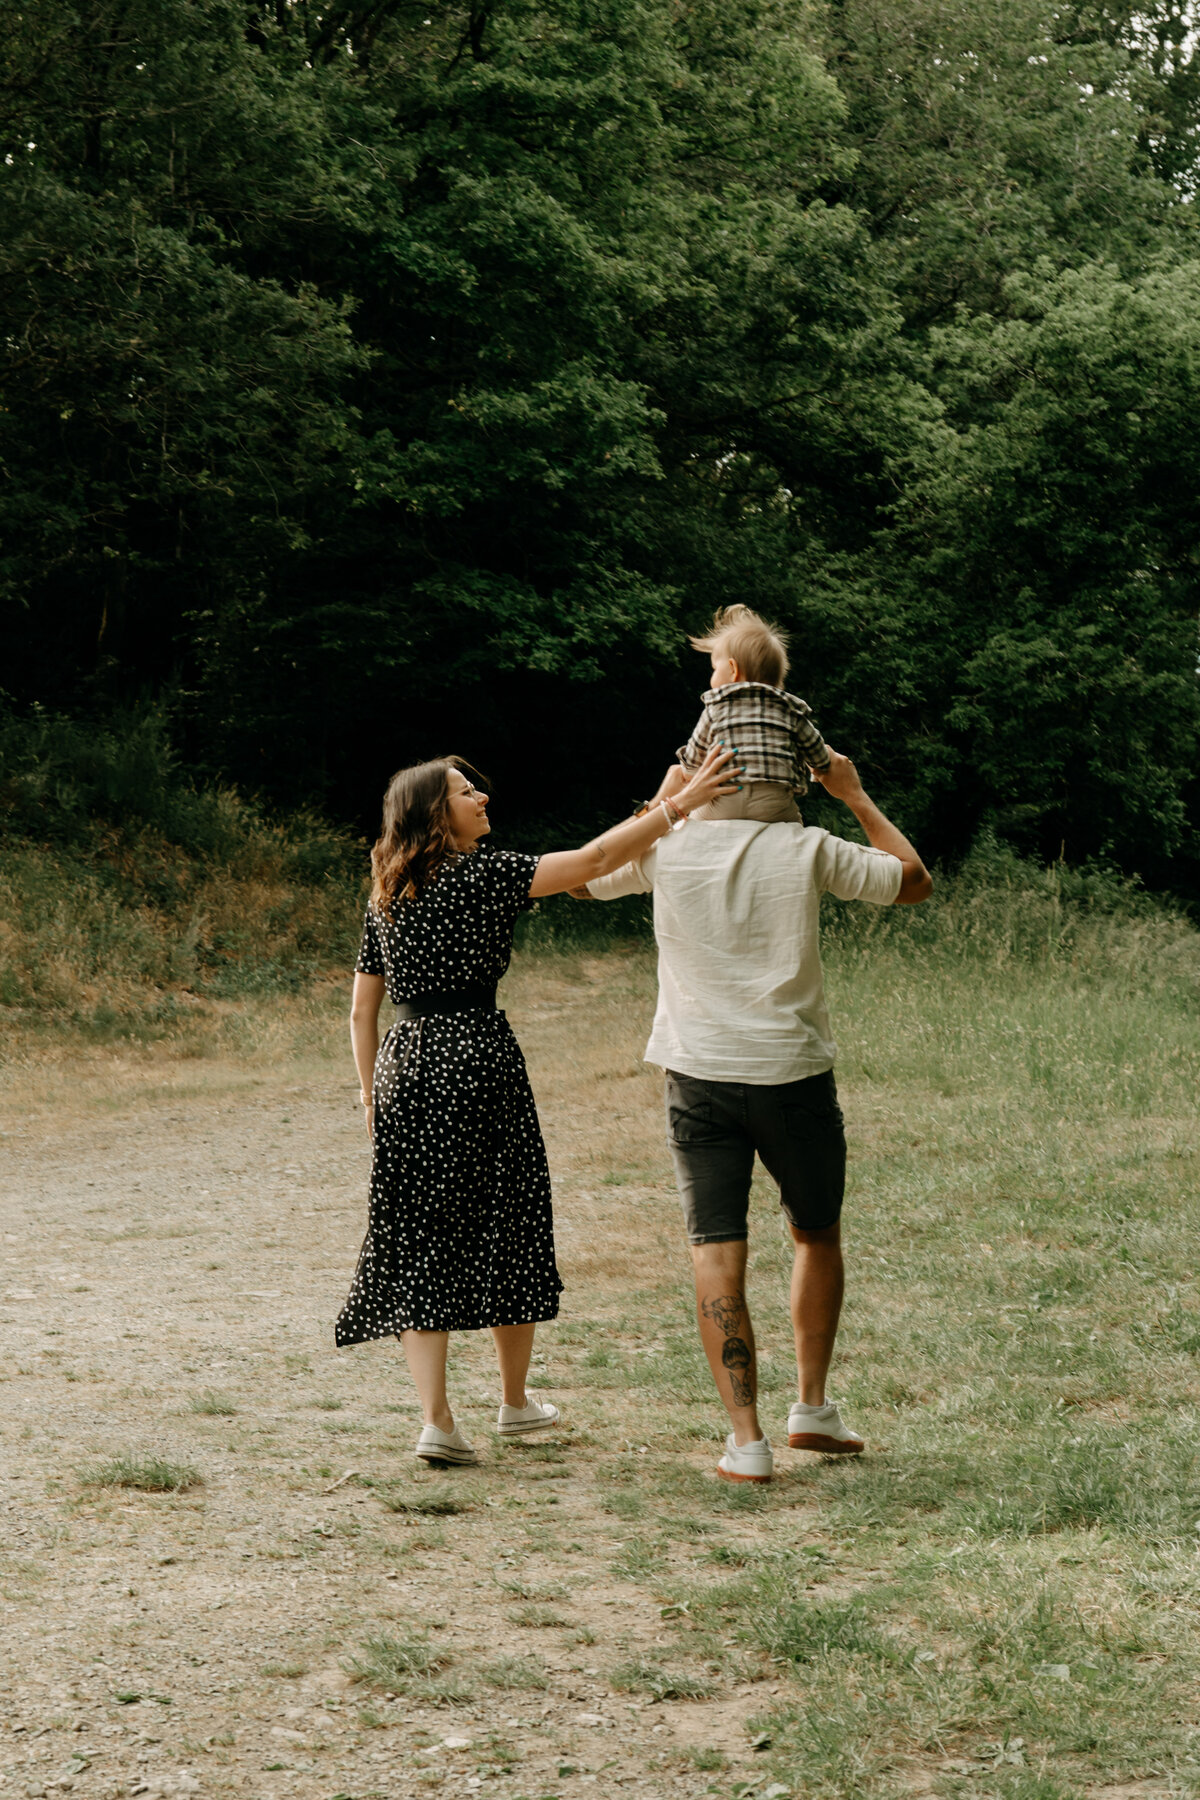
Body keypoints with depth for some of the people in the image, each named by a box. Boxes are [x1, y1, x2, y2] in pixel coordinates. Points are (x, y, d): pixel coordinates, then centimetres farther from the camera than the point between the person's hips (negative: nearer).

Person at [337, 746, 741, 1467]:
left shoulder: (386, 898, 12)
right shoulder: (483, 873, -7)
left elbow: (363, 1010, 13)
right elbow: (595, 857, -15)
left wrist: (372, 1096, 22)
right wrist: (681, 803, -13)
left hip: (404, 1064, 5)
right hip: (476, 1056, -5)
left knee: (416, 1242, 4)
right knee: (506, 1226, 11)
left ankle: (436, 1417, -5)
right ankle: (516, 1401, 25)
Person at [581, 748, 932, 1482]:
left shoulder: (665, 847, -2)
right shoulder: (807, 849, -4)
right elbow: (916, 881, 10)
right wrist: (856, 796, 17)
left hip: (700, 1077, 0)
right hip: (794, 1075, 0)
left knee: (717, 1254, 0)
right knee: (818, 1237, 21)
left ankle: (747, 1439, -6)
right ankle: (813, 1407, 23)